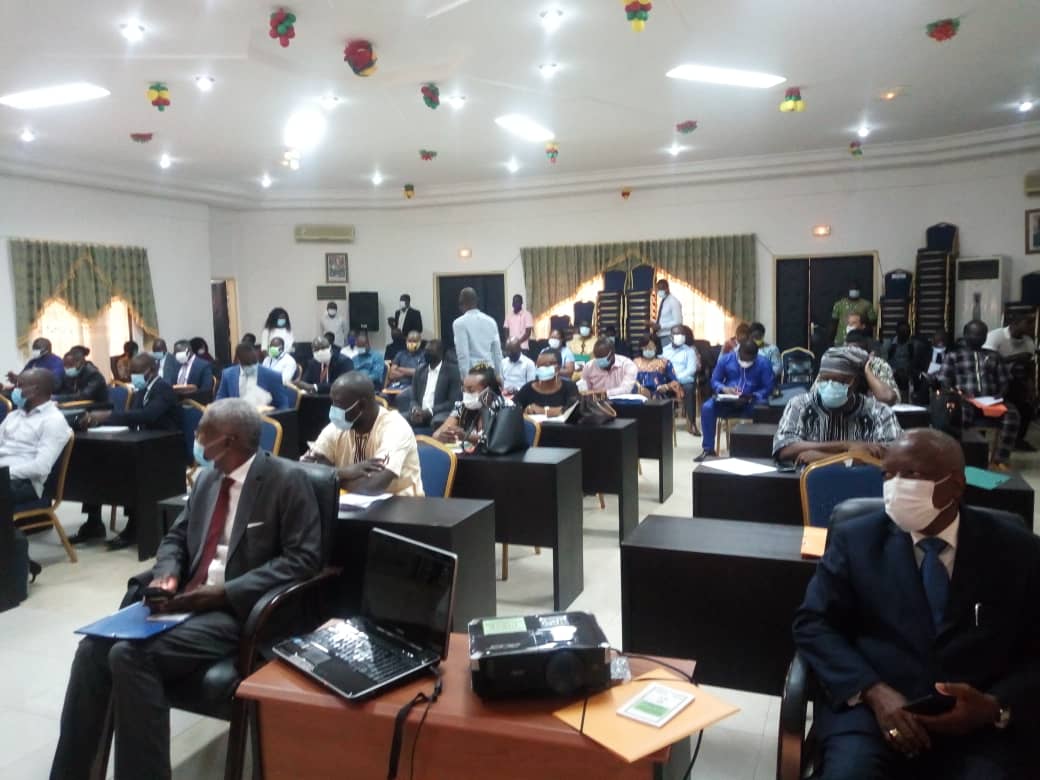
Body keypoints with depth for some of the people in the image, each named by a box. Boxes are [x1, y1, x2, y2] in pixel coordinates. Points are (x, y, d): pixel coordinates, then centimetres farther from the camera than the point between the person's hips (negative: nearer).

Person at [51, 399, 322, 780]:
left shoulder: (288, 480, -9)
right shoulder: (207, 478, 13)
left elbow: (302, 559, -14)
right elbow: (176, 537, 21)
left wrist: (226, 593, -20)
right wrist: (165, 573, -3)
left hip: (239, 611, -7)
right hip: (185, 600, 7)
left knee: (131, 655, -25)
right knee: (93, 647, -13)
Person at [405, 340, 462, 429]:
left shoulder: (452, 370, 0)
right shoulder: (420, 370, 15)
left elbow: (454, 402, -7)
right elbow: (413, 398, 14)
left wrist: (430, 411, -17)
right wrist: (415, 409, -10)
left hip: (440, 413, -5)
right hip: (419, 412, 5)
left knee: (438, 422, -38)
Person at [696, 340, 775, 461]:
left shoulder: (764, 364, -2)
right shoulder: (725, 359, 2)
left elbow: (768, 388, -7)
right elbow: (714, 381, 5)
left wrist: (751, 397, -24)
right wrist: (725, 389, -18)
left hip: (752, 400, -2)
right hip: (727, 400, 2)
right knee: (707, 407, -28)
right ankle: (708, 449, -21)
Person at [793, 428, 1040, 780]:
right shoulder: (854, 539, 4)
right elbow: (813, 624, 1)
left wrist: (996, 707, -13)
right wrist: (873, 692, -14)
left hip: (981, 723, 1)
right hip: (872, 707, -1)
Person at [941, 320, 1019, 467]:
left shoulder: (994, 356, 25)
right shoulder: (953, 355, 16)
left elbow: (1005, 380, 18)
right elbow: (944, 383, 8)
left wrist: (1001, 394, -5)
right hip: (965, 402, -3)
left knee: (1012, 412, -32)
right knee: (958, 414, -41)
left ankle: (1001, 459, -26)